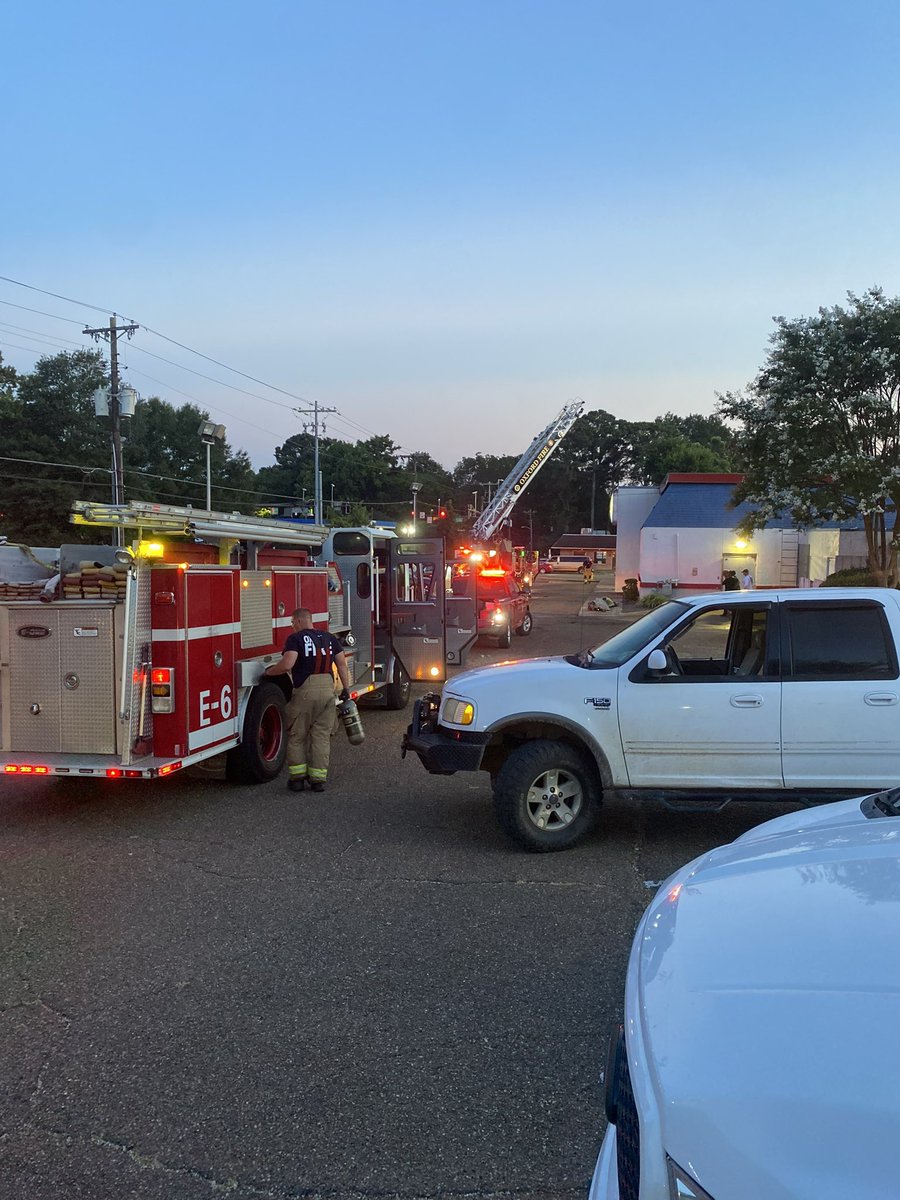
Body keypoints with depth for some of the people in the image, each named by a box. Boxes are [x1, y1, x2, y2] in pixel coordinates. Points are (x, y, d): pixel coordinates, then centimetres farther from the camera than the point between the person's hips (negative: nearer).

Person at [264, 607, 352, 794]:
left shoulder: (296, 638, -3)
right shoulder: (329, 638, 14)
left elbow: (287, 664, -16)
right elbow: (342, 664, 11)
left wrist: (269, 671, 0)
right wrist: (346, 689, 15)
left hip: (305, 691, -5)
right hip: (328, 690, 5)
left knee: (297, 736, 9)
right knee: (322, 736, 9)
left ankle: (297, 777, 9)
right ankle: (318, 779, 8)